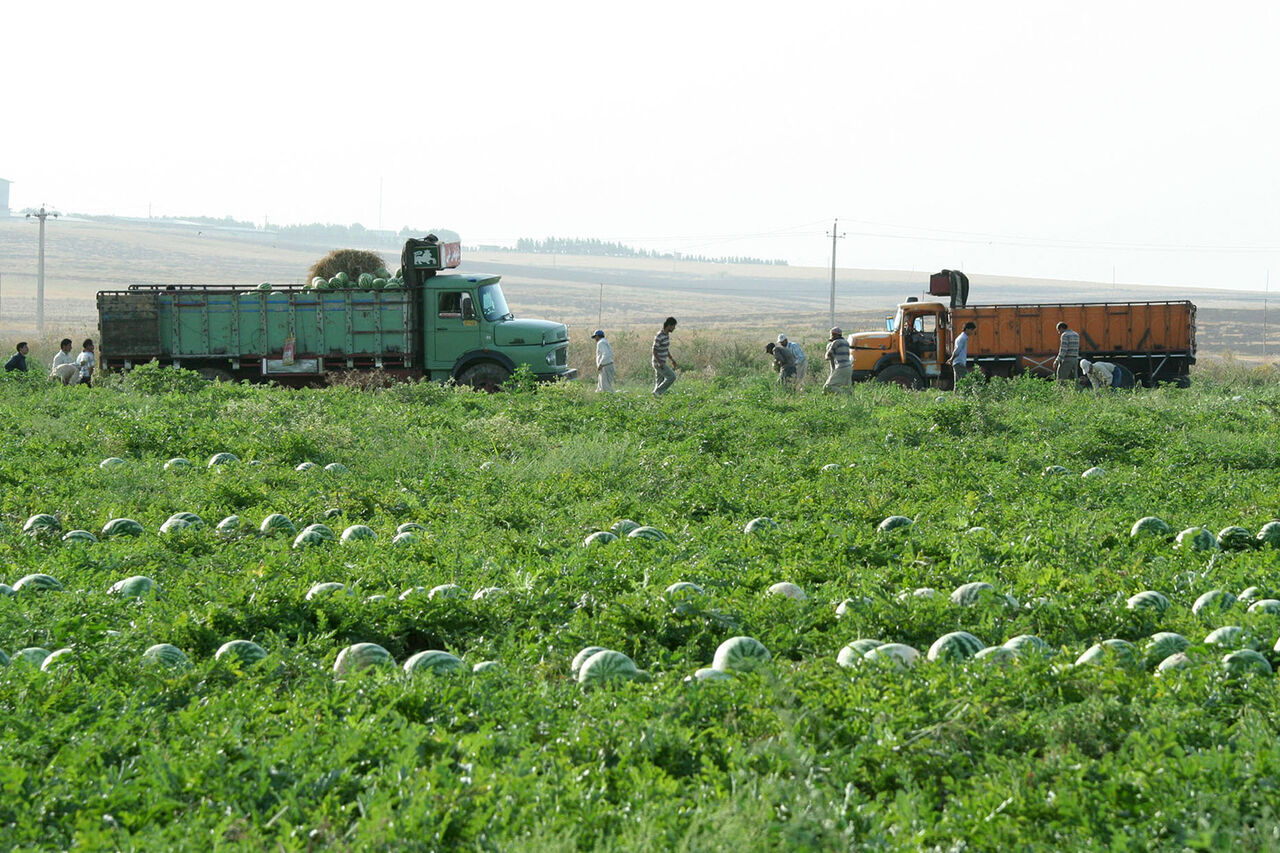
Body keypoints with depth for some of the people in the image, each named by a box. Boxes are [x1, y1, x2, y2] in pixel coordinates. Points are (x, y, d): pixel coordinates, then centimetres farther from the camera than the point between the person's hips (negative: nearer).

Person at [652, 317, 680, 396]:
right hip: (658, 363, -9)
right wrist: (660, 363, -27)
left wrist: (672, 360, 18)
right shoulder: (659, 336, -19)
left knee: (659, 383, 9)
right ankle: (658, 392, -5)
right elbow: (654, 351, -19)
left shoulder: (667, 335, 10)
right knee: (672, 377, -11)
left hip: (662, 363, 9)